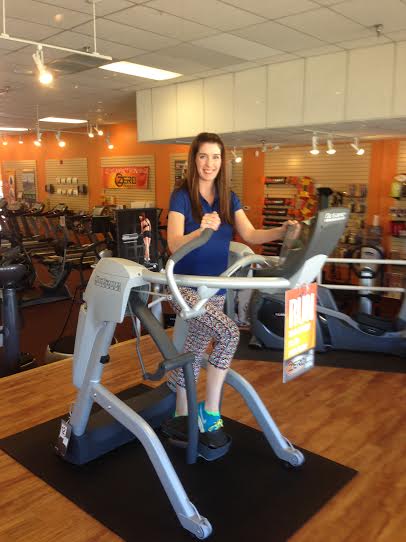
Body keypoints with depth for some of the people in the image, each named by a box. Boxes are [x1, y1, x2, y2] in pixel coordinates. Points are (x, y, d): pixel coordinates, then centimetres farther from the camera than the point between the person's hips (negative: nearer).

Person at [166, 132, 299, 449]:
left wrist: (282, 231, -20)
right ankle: (210, 412, -6)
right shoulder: (182, 196, -9)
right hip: (186, 287, -5)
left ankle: (182, 415, 30)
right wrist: (200, 230, -40)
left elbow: (250, 235, -3)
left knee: (193, 355, 14)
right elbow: (174, 244, -21)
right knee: (229, 333, -24)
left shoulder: (229, 198, 7)